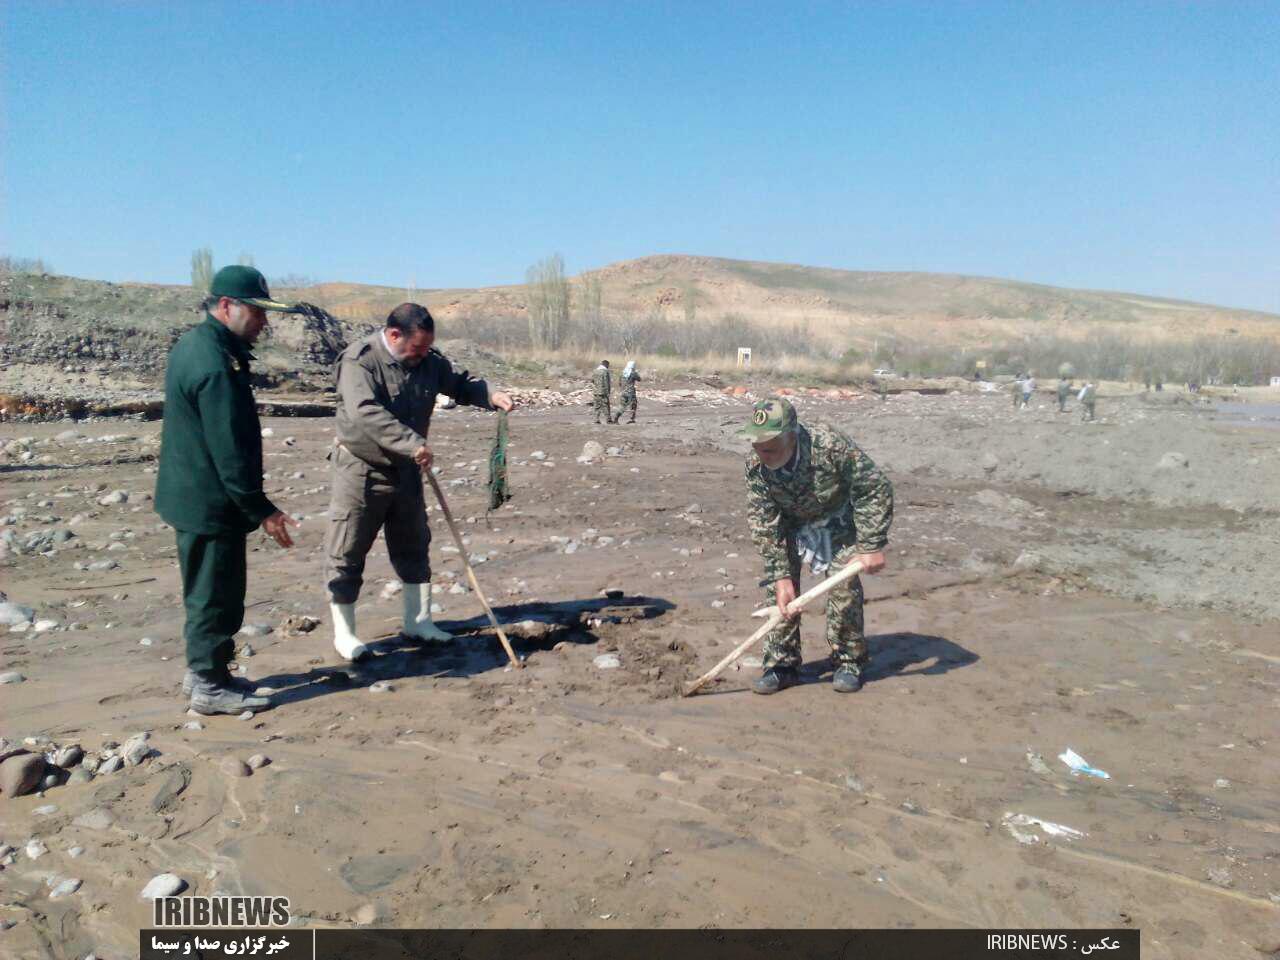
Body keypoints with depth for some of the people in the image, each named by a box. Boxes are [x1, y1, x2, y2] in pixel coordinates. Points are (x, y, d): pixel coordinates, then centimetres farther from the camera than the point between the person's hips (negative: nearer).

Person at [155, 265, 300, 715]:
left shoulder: (193, 344, 10)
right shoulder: (215, 364, -23)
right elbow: (229, 450, -25)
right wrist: (262, 510, -21)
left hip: (191, 495, 11)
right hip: (212, 503, -11)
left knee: (208, 590, 20)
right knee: (217, 593, 1)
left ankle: (204, 671, 32)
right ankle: (210, 685, 13)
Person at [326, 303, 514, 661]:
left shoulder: (429, 361, -1)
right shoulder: (359, 360, -21)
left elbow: (459, 384, 12)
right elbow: (366, 413, -35)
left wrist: (490, 396, -9)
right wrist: (413, 443, -43)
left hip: (406, 470, 7)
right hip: (361, 470, -6)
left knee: (414, 548, 13)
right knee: (347, 554, 2)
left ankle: (418, 621, 26)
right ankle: (343, 632, 14)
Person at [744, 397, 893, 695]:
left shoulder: (830, 445, -39)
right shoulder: (755, 465, -28)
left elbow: (875, 490, -28)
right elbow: (764, 524, -22)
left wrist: (872, 547, -29)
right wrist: (781, 576, -26)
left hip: (836, 518, -2)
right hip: (790, 521, 2)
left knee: (844, 584, -13)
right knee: (777, 586, -9)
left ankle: (848, 661, 6)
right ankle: (782, 664, 3)